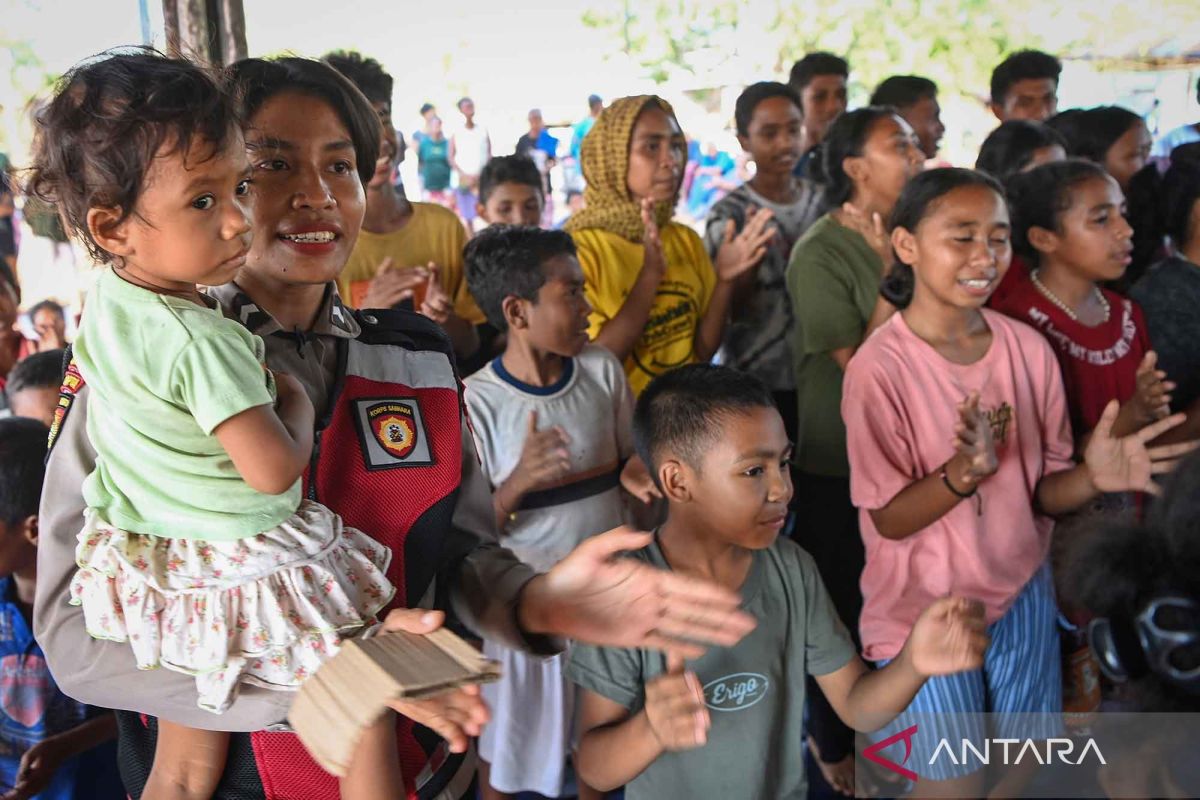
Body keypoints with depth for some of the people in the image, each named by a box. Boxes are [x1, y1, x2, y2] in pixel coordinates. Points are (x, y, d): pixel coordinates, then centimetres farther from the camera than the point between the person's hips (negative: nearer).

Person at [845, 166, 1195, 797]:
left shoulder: (1029, 348, -5)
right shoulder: (879, 367, -20)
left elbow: (1042, 494, 0)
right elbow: (889, 520, -16)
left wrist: (1093, 476, -22)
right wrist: (963, 473, -34)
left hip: (1022, 593, 5)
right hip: (924, 609, -5)